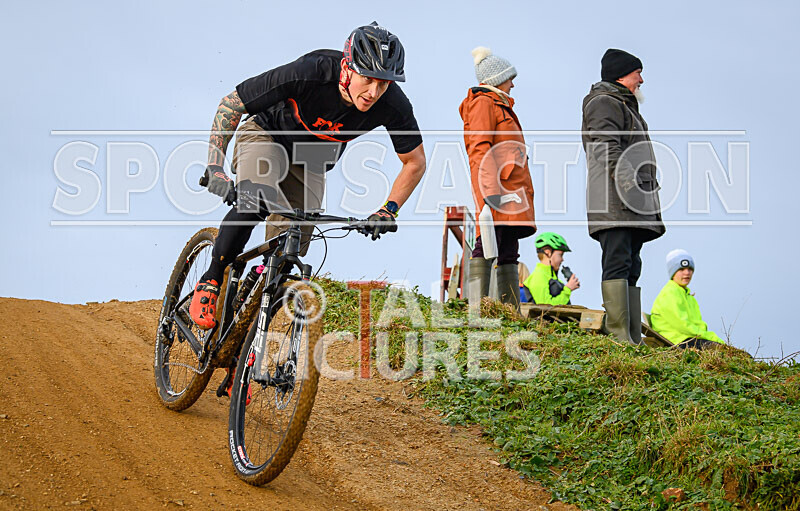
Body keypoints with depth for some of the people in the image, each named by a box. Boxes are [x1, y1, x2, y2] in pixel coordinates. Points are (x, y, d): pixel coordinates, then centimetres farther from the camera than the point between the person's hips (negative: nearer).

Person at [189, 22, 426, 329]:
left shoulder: (393, 106, -29)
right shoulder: (308, 73, -38)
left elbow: (416, 162, -9)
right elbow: (232, 104, -25)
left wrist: (389, 210, -21)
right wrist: (215, 165, -30)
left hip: (311, 164, 4)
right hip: (267, 134, -3)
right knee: (255, 200, -33)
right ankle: (209, 284, -15)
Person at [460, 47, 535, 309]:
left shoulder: (500, 106, 29)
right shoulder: (483, 103, 0)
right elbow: (480, 148, -13)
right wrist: (491, 188, -23)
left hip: (511, 191, 10)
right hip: (498, 190, -10)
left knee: (509, 253, 5)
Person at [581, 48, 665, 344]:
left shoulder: (625, 106, 33)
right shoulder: (604, 102, 0)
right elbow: (606, 145, -16)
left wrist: (646, 196, 28)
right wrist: (625, 179, -28)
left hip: (635, 207, 11)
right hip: (614, 201, -11)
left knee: (630, 269, 5)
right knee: (618, 264, -17)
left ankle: (632, 340, 3)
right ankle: (619, 337, -24)